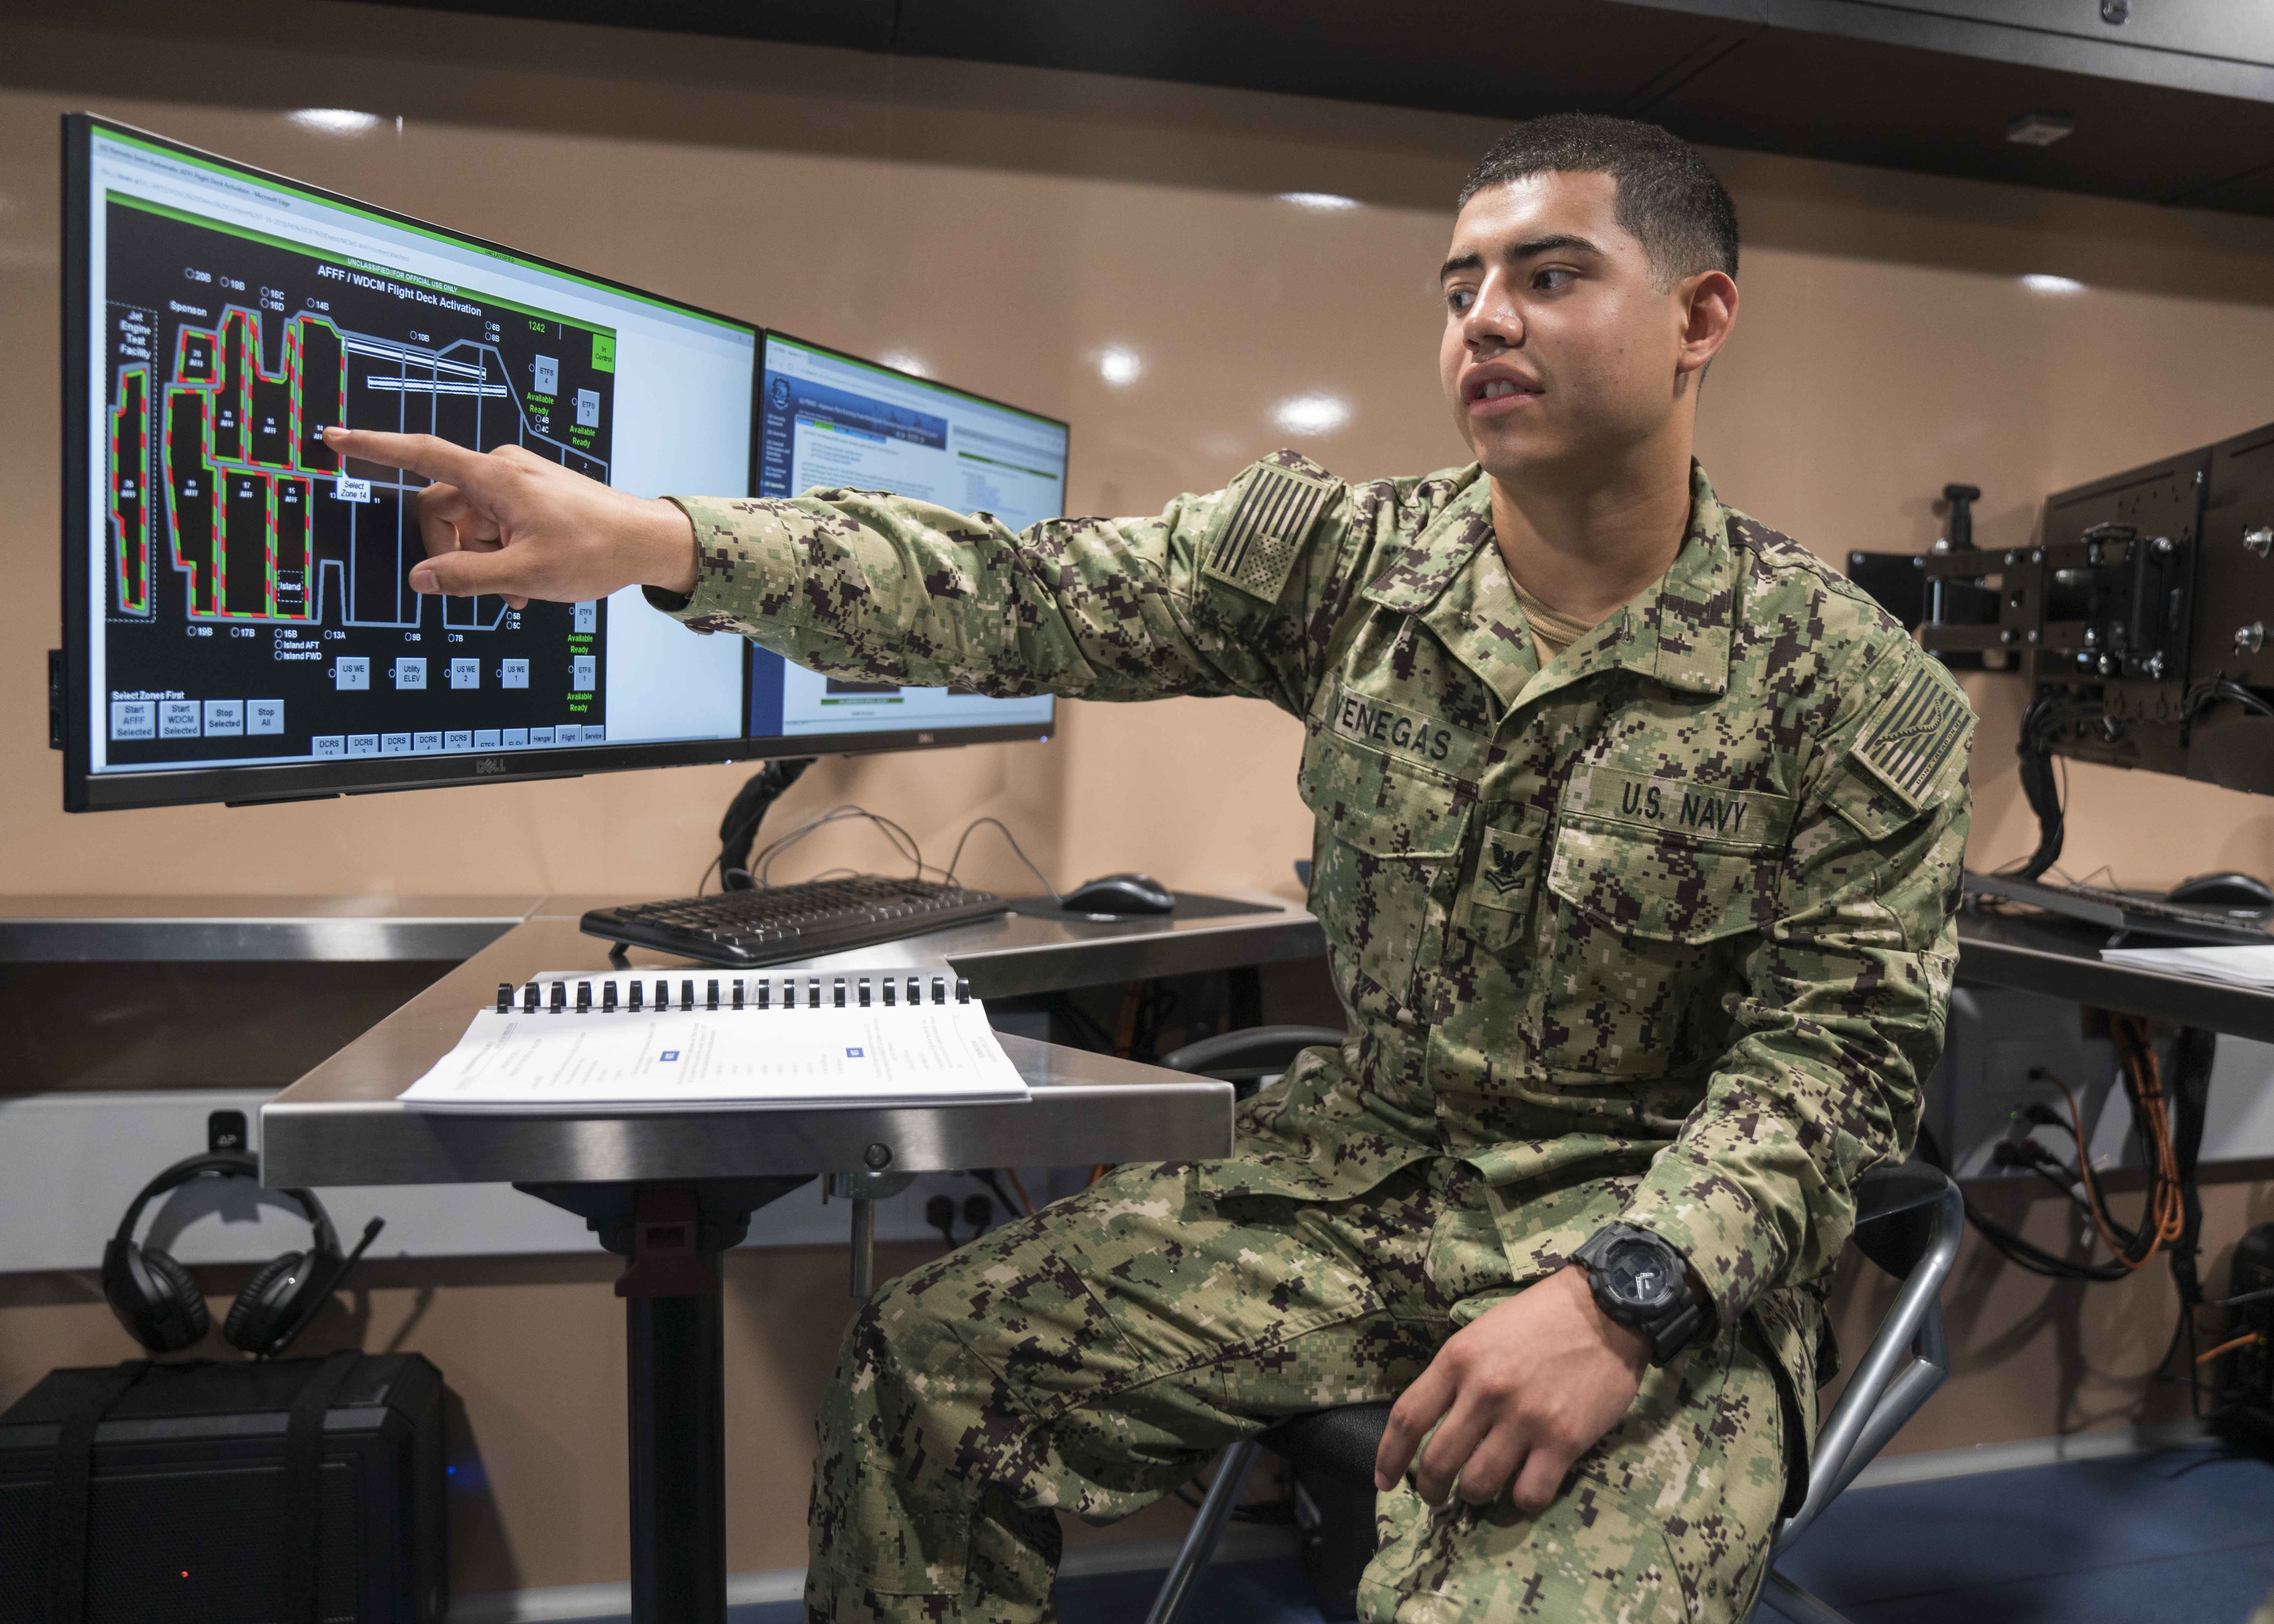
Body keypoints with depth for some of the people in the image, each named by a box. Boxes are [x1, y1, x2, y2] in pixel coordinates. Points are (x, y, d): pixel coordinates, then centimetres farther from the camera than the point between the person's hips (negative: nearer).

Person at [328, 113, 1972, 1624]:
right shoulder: (1340, 554, -3)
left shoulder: (1862, 694, -10)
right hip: (1360, 1167, 4)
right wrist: (657, 537, -25)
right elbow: (1026, 601, -12)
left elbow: (1841, 1051, -11)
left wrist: (1624, 1293, -28)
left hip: (1666, 1233, -3)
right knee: (928, 1365, -3)